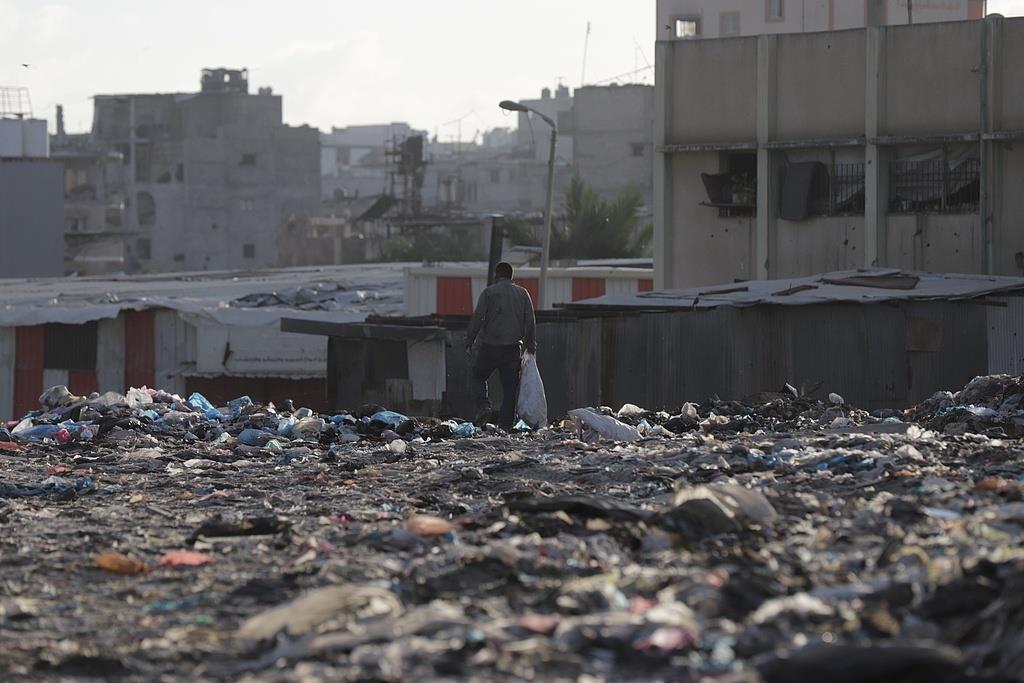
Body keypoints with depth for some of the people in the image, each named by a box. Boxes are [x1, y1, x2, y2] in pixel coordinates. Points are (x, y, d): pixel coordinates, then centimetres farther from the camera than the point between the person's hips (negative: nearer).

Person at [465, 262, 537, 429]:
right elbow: (530, 321, 7)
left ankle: (483, 406, -7)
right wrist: (531, 346, 12)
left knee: (478, 377, 15)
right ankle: (505, 425, 2)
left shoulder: (489, 292, -2)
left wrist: (469, 342, -5)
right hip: (513, 347, 3)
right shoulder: (522, 293, 9)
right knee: (510, 386, 5)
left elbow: (477, 318, -9)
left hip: (490, 346, -3)